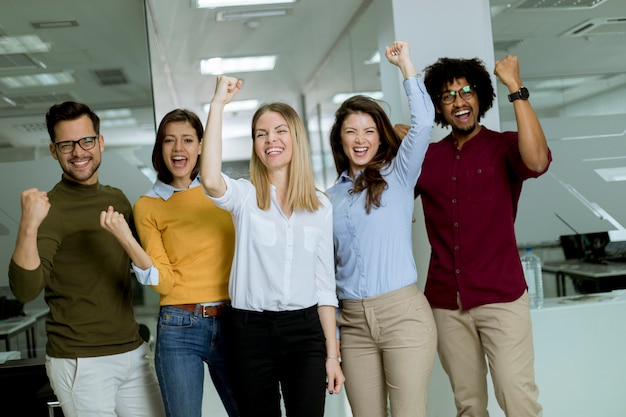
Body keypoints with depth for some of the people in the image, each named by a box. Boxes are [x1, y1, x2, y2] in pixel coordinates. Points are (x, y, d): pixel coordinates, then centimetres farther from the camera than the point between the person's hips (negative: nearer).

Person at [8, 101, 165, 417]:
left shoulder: (117, 198, 7)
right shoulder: (51, 209, -12)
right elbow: (25, 290, -23)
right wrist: (28, 227, -35)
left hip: (134, 352, 6)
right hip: (81, 363, -6)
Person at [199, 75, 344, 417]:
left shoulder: (320, 206, 7)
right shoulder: (245, 196, 0)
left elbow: (324, 283, 8)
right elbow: (211, 181, -26)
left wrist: (332, 353, 4)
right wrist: (218, 104, -20)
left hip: (305, 330, 2)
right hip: (251, 329, -1)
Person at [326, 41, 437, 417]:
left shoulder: (398, 175, 4)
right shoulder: (330, 198, 13)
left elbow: (423, 122, -12)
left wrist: (406, 63, -7)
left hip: (403, 312, -3)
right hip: (354, 321, 4)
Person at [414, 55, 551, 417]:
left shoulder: (504, 147, -1)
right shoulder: (426, 158, 9)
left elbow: (537, 161, -23)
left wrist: (516, 88, -19)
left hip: (501, 298, -3)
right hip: (446, 303, 3)